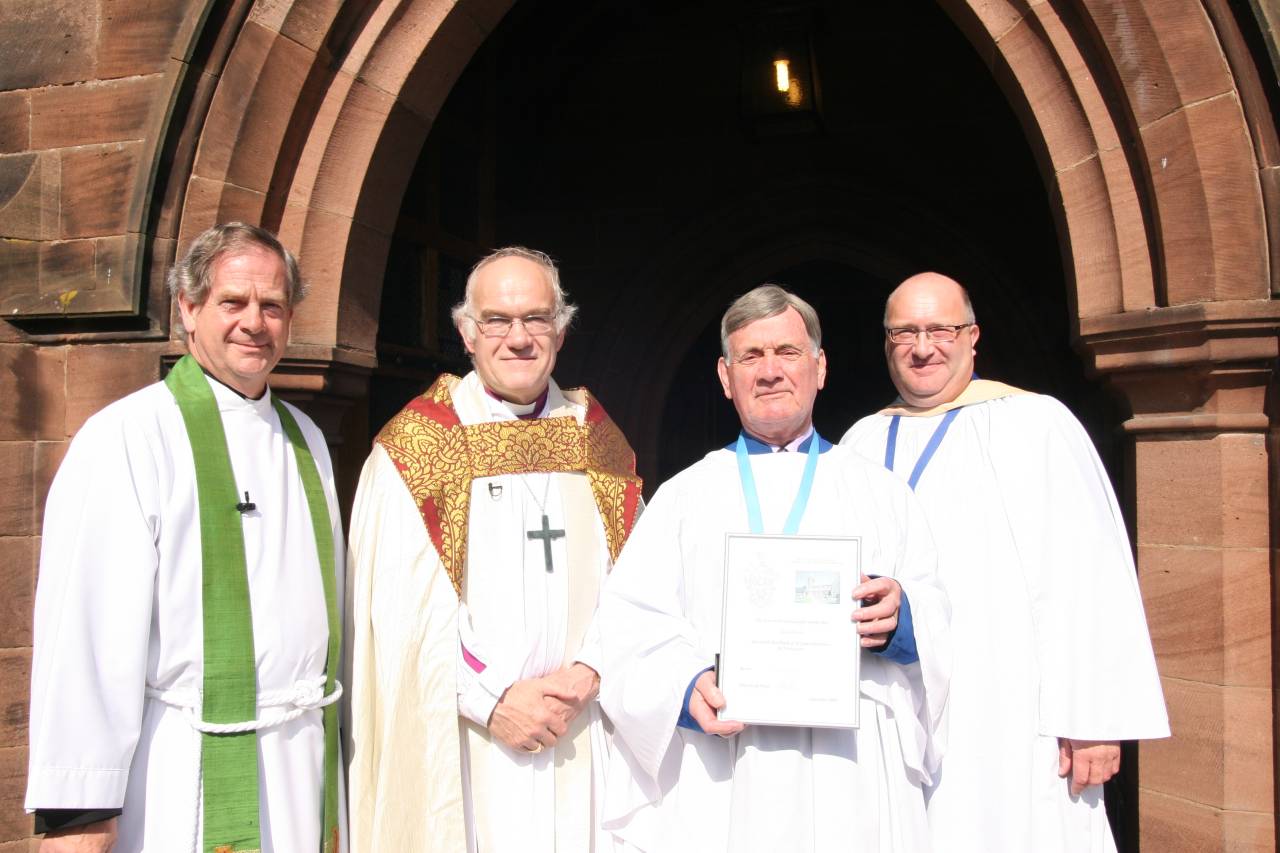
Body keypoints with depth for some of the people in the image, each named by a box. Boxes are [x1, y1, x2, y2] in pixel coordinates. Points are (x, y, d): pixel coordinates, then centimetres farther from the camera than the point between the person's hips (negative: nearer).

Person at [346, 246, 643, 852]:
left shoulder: (598, 442, 7)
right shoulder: (413, 448, -4)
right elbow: (401, 607, -9)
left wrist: (588, 672, -10)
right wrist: (492, 698, -14)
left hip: (580, 737, 3)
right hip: (459, 741, -3)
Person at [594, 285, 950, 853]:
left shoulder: (881, 492, 13)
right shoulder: (685, 496, 11)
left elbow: (943, 618, 7)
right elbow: (628, 620, 1)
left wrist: (901, 620, -15)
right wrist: (684, 687, -17)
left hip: (853, 774, 1)